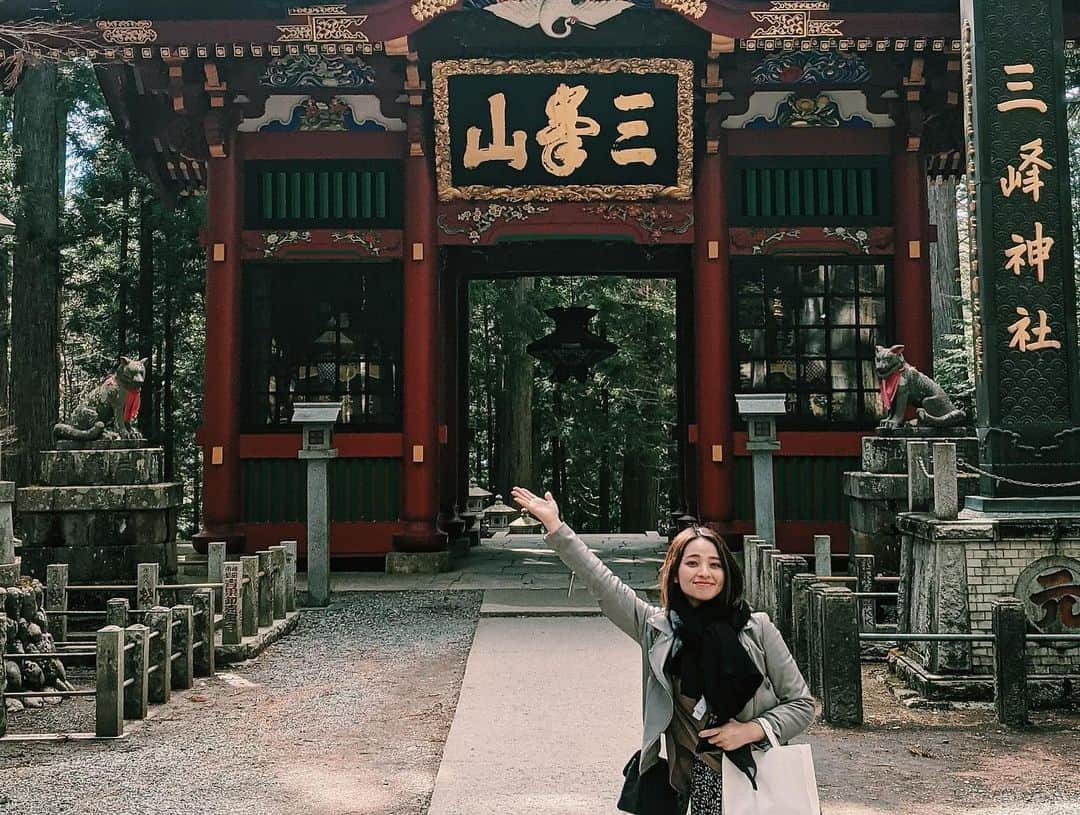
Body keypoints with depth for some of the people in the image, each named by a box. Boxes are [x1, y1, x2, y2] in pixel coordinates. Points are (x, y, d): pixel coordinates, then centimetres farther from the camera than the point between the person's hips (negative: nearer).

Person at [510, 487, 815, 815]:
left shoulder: (757, 628, -6)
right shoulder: (656, 627, 0)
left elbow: (802, 703, 1)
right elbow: (602, 582, -2)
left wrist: (752, 730, -14)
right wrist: (554, 525, -3)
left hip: (765, 780, -1)